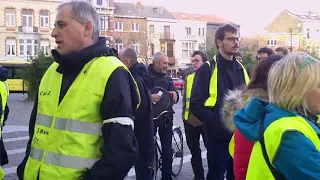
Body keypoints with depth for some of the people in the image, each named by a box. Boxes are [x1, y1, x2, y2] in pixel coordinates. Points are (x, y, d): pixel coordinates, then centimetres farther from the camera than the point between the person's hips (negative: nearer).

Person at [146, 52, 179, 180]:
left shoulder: (167, 78, 12)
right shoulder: (145, 76, -7)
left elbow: (174, 94, 12)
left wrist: (174, 95, -10)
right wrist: (150, 97, -30)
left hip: (166, 116, 5)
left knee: (167, 148, 9)